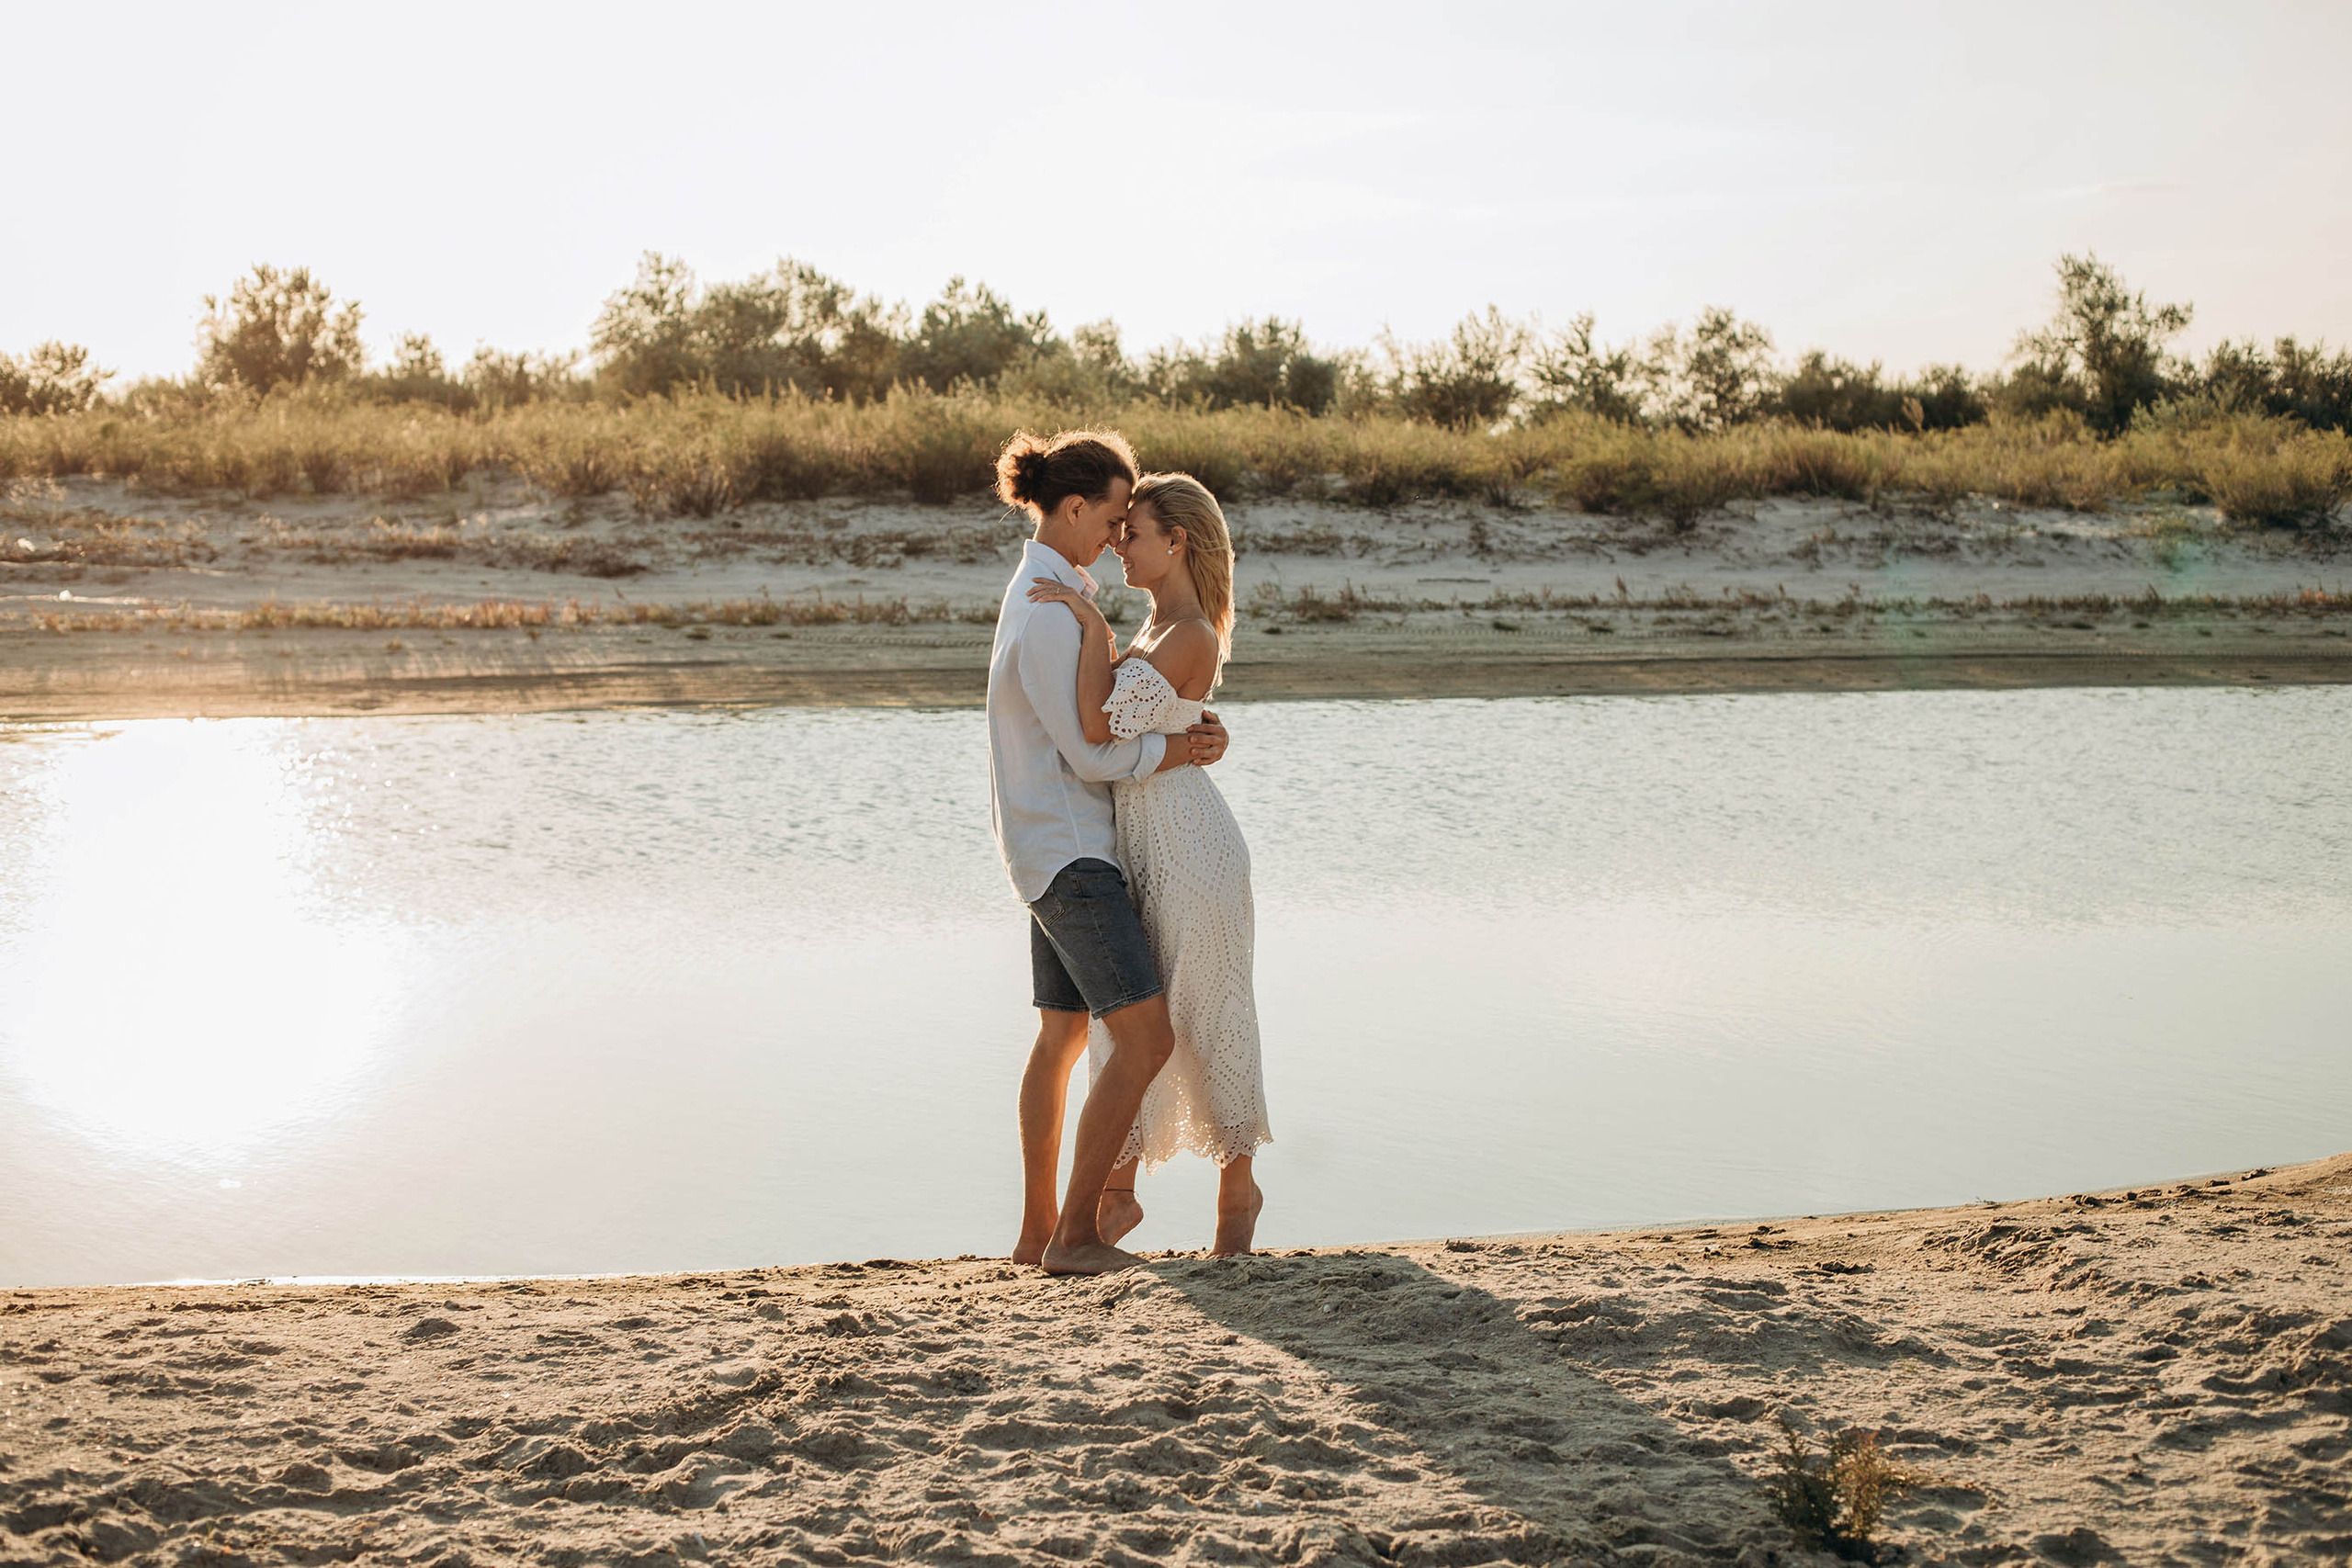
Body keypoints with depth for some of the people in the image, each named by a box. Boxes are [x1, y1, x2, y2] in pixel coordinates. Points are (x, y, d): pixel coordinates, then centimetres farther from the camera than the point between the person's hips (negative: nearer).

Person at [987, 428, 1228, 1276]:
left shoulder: (1047, 591, 14)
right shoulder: (1047, 611, -20)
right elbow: (1089, 754, -19)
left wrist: (1184, 725, 0)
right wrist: (1184, 750, -6)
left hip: (1069, 847, 11)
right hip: (1067, 851, -11)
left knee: (1064, 1034, 15)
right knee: (1145, 1035, -14)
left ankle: (1038, 1229, 22)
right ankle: (1077, 1232, -10)